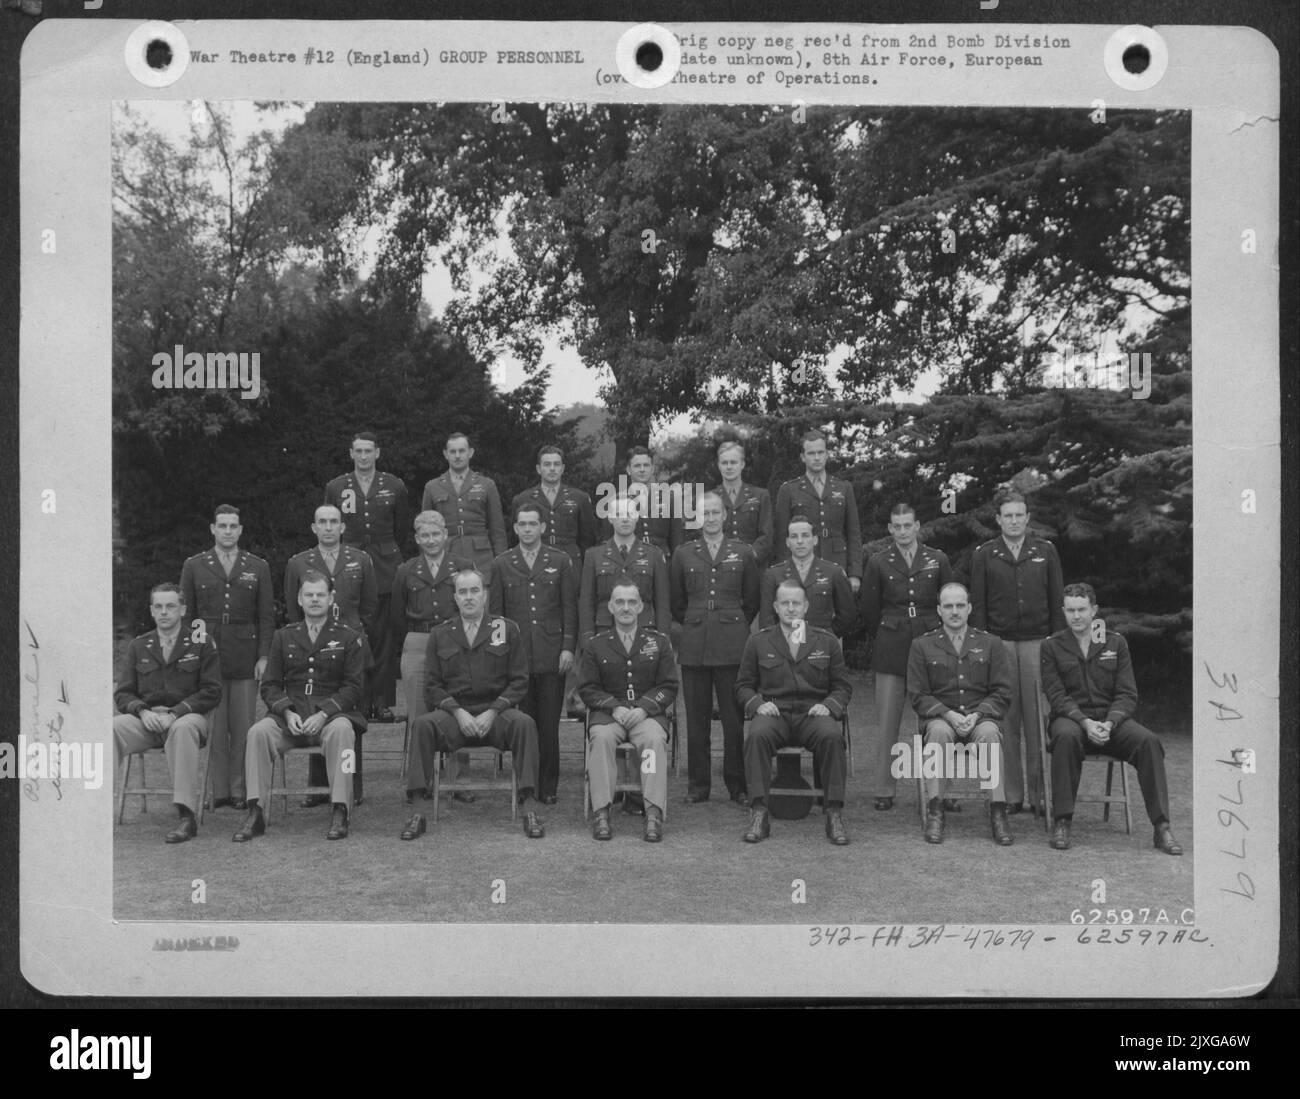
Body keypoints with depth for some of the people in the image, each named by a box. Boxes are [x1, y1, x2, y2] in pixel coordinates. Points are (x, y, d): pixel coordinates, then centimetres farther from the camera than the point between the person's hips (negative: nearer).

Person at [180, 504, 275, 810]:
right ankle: (219, 792, 4)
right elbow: (185, 613, 10)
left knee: (243, 728, -1)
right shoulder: (194, 566, 10)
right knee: (214, 728, -1)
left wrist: (263, 656, 0)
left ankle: (240, 791, 6)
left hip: (245, 659, 0)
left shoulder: (258, 568, 10)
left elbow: (266, 616, 8)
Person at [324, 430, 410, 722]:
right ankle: (358, 703, 1)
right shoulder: (335, 488, 7)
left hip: (385, 569, 0)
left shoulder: (395, 486, 6)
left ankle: (383, 703, 2)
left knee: (384, 637, -3)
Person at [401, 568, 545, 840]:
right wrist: (458, 712, -9)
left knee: (523, 723, -33)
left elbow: (519, 681, 6)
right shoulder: (440, 635, 14)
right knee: (422, 724, -30)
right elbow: (432, 685, 9)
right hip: (453, 713, 1)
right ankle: (418, 812, -28)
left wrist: (492, 712, -9)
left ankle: (527, 809, -29)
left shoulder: (506, 629, 11)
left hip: (496, 712, -1)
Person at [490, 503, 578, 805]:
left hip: (552, 655, 0)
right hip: (516, 655, 1)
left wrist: (568, 647, -2)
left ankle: (548, 788, 8)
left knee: (549, 726, 0)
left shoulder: (561, 561, 8)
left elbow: (570, 607, 6)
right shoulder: (502, 564, 9)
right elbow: (496, 611, 10)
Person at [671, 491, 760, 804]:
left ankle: (737, 784, 5)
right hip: (694, 645, 1)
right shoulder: (682, 554, 9)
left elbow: (752, 601, 14)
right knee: (696, 716, 2)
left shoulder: (742, 553, 8)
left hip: (732, 644, -1)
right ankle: (698, 784, 10)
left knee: (734, 716, -3)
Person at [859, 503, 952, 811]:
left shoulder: (938, 560, 5)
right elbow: (869, 609, 11)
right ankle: (884, 790, 5)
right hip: (890, 649, 0)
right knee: (887, 722, -1)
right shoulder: (879, 562, 5)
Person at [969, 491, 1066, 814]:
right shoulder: (984, 554, 8)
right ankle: (1010, 794, 6)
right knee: (1005, 720, 0)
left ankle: (1040, 792, 4)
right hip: (999, 643, 0)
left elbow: (1057, 600, 11)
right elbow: (977, 603, 7)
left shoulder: (1045, 551, 10)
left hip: (1037, 643, 0)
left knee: (1037, 718, -2)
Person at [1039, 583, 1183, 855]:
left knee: (1149, 741, -27)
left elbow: (1128, 695, 4)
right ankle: (1061, 823, -30)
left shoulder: (1116, 644, 10)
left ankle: (1162, 828, -24)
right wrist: (1085, 722, -20)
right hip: (1071, 717, -2)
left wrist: (1109, 723, -16)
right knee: (1066, 736, -38)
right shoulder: (1052, 646, 6)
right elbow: (1056, 697, -3)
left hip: (1111, 719, 2)